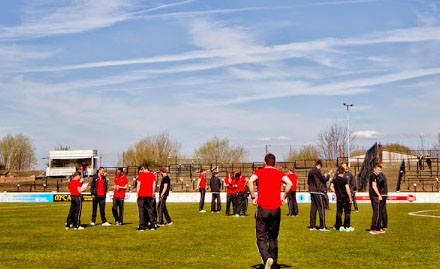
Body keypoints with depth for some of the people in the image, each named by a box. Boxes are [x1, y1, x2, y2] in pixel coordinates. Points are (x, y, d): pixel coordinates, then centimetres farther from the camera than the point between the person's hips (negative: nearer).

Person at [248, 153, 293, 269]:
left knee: (261, 238, 3)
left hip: (262, 208, -2)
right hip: (276, 209, 2)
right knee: (273, 238, 15)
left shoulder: (259, 172, 5)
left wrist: (253, 197, -6)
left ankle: (267, 258, -22)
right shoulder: (279, 173, 9)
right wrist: (283, 198, 1)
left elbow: (250, 181, -15)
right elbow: (289, 183, -10)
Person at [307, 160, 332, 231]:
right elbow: (324, 179, -10)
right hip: (318, 192, -7)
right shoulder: (317, 171, -13)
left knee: (313, 209, 10)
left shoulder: (310, 171, 10)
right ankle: (322, 226, -2)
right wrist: (329, 174, 4)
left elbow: (308, 182, 16)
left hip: (312, 191, 8)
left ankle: (312, 226, 12)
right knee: (321, 208, -3)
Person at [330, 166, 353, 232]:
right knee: (347, 212, 4)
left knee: (339, 212, 9)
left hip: (338, 198, 4)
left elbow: (331, 187, 5)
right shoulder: (345, 179, -13)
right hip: (346, 198, -4)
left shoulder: (334, 179, 2)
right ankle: (347, 227, 6)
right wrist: (350, 197, -8)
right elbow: (347, 189, -15)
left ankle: (340, 226, 10)